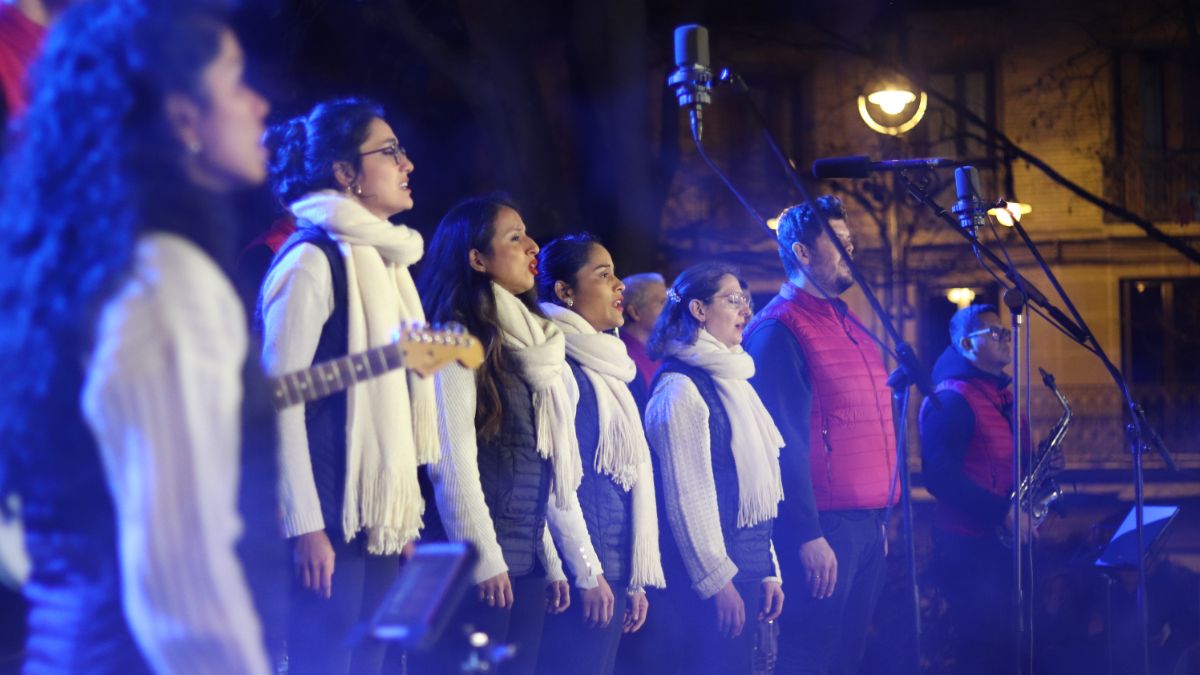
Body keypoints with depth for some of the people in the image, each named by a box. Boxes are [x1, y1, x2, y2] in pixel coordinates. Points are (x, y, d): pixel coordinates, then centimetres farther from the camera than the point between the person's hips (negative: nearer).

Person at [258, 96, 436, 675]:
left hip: (379, 513, 8)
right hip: (332, 517, -8)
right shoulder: (312, 259, -10)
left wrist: (404, 511, 16)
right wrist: (306, 525, -17)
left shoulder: (383, 259, 15)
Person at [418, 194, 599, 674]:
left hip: (526, 561, 8)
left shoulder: (531, 343, 18)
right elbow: (453, 458, -13)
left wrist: (552, 562, 15)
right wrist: (484, 559, -15)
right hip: (482, 562, -7)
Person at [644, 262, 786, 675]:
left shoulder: (731, 378, 16)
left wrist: (769, 571, 14)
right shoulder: (681, 387, -10)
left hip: (751, 565, 8)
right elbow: (686, 494, -14)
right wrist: (717, 580, -15)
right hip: (719, 570, -8)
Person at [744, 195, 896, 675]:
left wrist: (880, 516, 19)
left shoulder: (848, 324, 17)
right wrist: (807, 535, -21)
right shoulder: (780, 329, -10)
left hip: (867, 522, 9)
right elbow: (784, 441, -17)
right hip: (824, 526, -9)